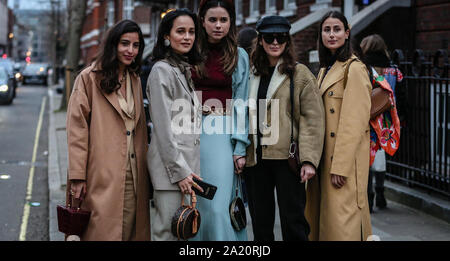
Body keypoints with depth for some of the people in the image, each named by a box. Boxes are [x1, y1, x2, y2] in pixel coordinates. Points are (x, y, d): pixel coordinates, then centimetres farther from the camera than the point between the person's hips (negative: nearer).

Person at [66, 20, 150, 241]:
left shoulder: (135, 80, 17)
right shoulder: (89, 78, -2)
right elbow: (77, 128, -7)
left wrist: (143, 169, 12)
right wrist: (77, 175, -13)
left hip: (133, 175, 6)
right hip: (103, 175, -6)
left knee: (131, 231, 4)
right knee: (103, 232, -5)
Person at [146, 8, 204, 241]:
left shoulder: (189, 70, 19)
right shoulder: (162, 70, -7)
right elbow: (163, 128, -13)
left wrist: (190, 167, 16)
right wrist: (179, 171, -16)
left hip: (190, 163, 8)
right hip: (170, 164, -8)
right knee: (167, 231, -6)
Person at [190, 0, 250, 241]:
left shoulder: (239, 56, 6)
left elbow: (241, 104, 4)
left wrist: (240, 147, -2)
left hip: (222, 133, -2)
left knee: (218, 207, -8)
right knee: (193, 204, 3)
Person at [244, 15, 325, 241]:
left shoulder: (300, 73, 0)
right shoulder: (251, 75, 14)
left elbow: (313, 118, -6)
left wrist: (309, 159, -14)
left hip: (286, 157, -4)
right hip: (255, 159, 4)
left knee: (293, 222, -2)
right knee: (260, 222, 11)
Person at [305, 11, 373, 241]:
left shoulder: (354, 69, -10)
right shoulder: (325, 70, 17)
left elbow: (354, 122, -16)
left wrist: (340, 166, -19)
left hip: (346, 157, -9)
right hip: (323, 156, 9)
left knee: (342, 219, -8)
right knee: (319, 217, 11)